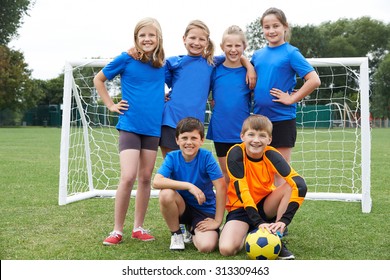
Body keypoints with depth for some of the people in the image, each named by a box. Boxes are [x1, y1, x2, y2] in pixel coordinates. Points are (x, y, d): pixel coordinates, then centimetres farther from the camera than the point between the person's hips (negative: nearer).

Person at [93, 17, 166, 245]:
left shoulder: (163, 64, 5)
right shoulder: (126, 59, -3)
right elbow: (98, 79, 9)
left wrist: (166, 98, 6)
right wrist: (111, 105, 2)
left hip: (153, 128, 4)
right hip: (130, 125, -3)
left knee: (145, 177, 8)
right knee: (128, 177, -13)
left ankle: (139, 227, 20)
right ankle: (117, 230, 1)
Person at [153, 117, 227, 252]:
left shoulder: (206, 157, -16)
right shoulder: (172, 157, -11)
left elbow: (221, 187, -18)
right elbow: (156, 182, -26)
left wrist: (217, 221, -17)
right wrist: (189, 186, -32)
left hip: (205, 209, -1)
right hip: (182, 207, 1)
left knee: (206, 246, -26)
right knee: (166, 193, -31)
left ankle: (192, 229, 13)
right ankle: (176, 234, -4)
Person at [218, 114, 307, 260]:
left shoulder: (271, 155, -18)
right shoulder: (236, 153, -21)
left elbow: (299, 184, -28)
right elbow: (242, 191, -25)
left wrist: (284, 220, -38)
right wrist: (259, 222, -34)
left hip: (265, 206, 2)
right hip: (241, 207, -2)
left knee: (295, 185, -25)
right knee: (227, 248, -28)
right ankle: (250, 233, 7)